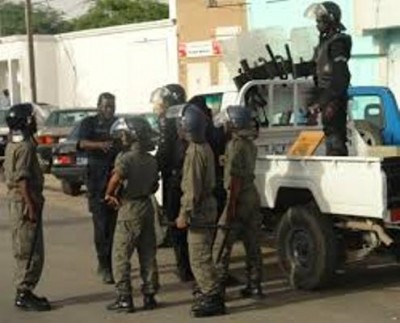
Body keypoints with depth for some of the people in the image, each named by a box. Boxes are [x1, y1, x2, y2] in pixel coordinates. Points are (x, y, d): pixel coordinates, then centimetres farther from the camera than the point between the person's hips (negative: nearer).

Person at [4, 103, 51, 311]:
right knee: (30, 252, -5)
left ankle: (24, 292, 20)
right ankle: (24, 295, -2)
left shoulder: (13, 145, 14)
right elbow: (22, 179, -23)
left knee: (26, 251, 15)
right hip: (25, 202, -10)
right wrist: (31, 207, -23)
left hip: (17, 200, 10)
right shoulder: (24, 147, -17)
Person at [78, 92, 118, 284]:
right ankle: (105, 267, -10)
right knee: (101, 223, -10)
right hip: (97, 178, -4)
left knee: (112, 223, 7)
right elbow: (82, 143, -15)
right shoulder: (89, 123, 4)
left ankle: (105, 263, 20)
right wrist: (100, 144, -34)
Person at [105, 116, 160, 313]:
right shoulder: (151, 160, 9)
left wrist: (109, 195, -17)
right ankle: (149, 295, 16)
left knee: (121, 256, 1)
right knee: (148, 255, 12)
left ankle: (124, 299, 0)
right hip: (147, 207, 7)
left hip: (130, 209, -7)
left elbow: (116, 177, -32)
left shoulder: (126, 157, -15)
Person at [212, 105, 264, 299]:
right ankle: (254, 285, 14)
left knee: (222, 246, 0)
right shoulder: (250, 144, 12)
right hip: (253, 197, 9)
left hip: (239, 199, -9)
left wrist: (231, 206, -19)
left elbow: (235, 178, -19)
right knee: (252, 245, 11)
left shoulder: (235, 145, -15)